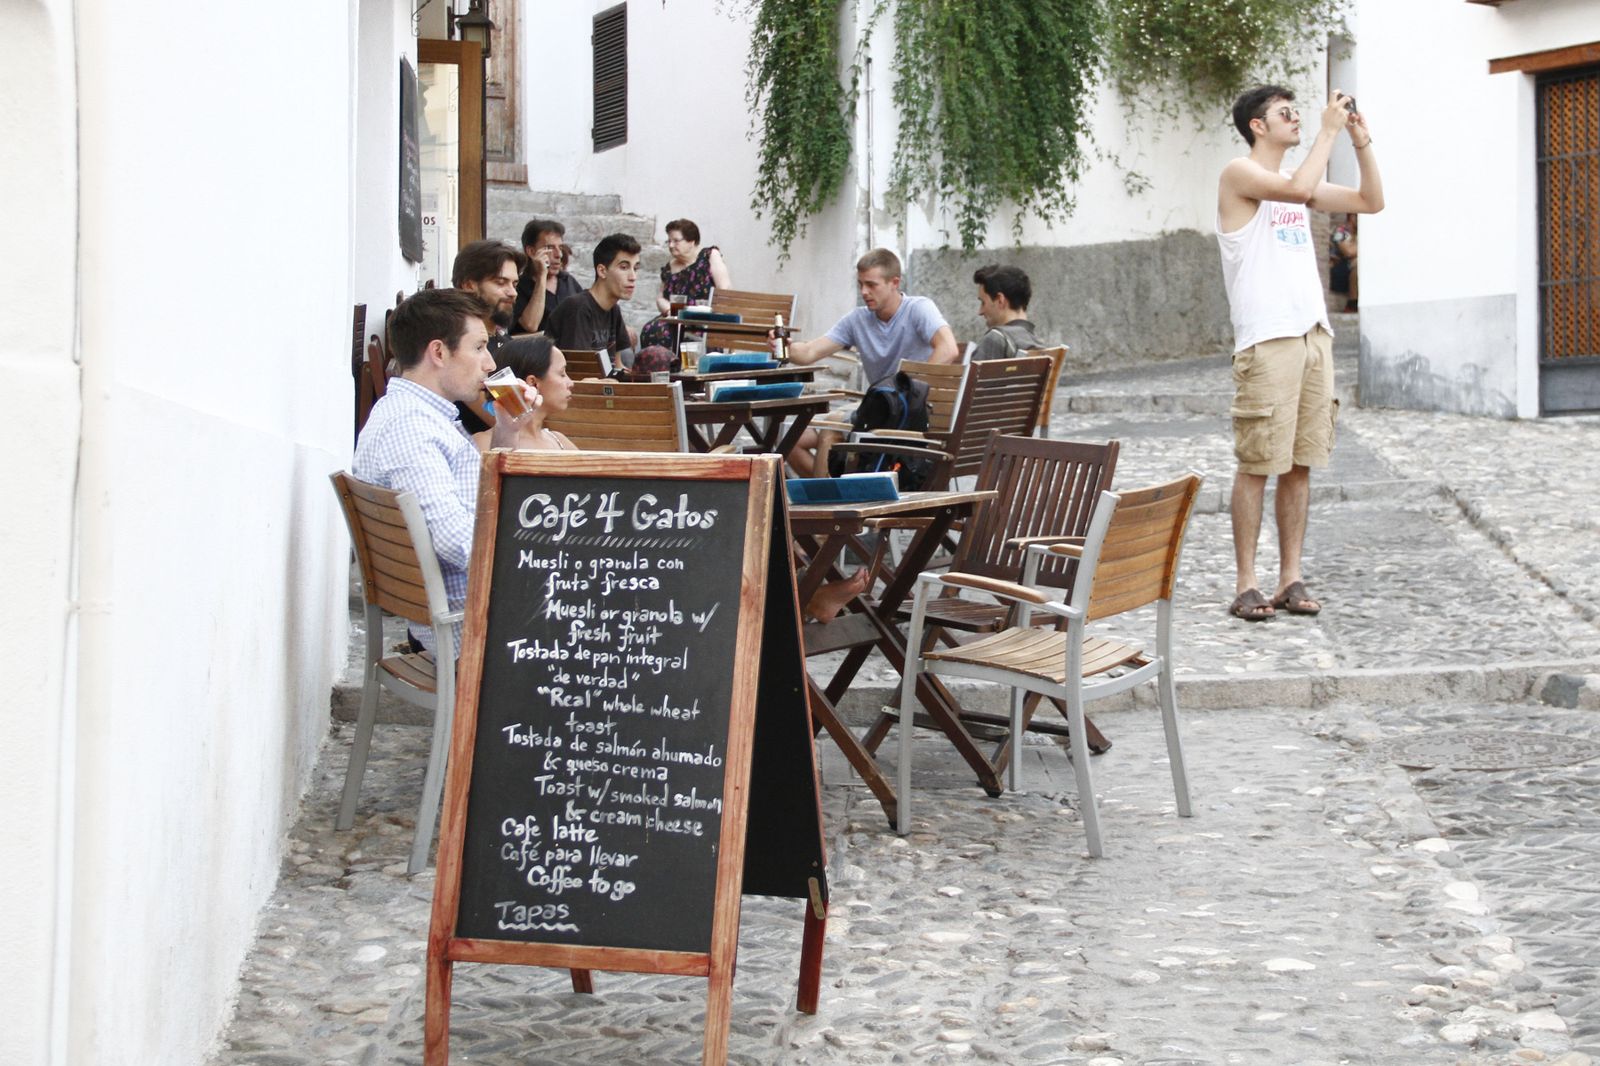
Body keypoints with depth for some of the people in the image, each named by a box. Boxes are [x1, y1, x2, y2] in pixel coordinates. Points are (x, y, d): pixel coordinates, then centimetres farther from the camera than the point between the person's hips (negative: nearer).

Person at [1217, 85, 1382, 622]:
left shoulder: (1294, 180, 18)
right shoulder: (1238, 174, -4)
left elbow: (1371, 201, 21)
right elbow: (1299, 189, -21)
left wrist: (1361, 142, 9)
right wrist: (1328, 129, -12)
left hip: (1313, 335, 7)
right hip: (1265, 340, -7)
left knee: (1300, 465, 6)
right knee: (1256, 465, -5)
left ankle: (1291, 578, 10)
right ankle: (1246, 585, -1)